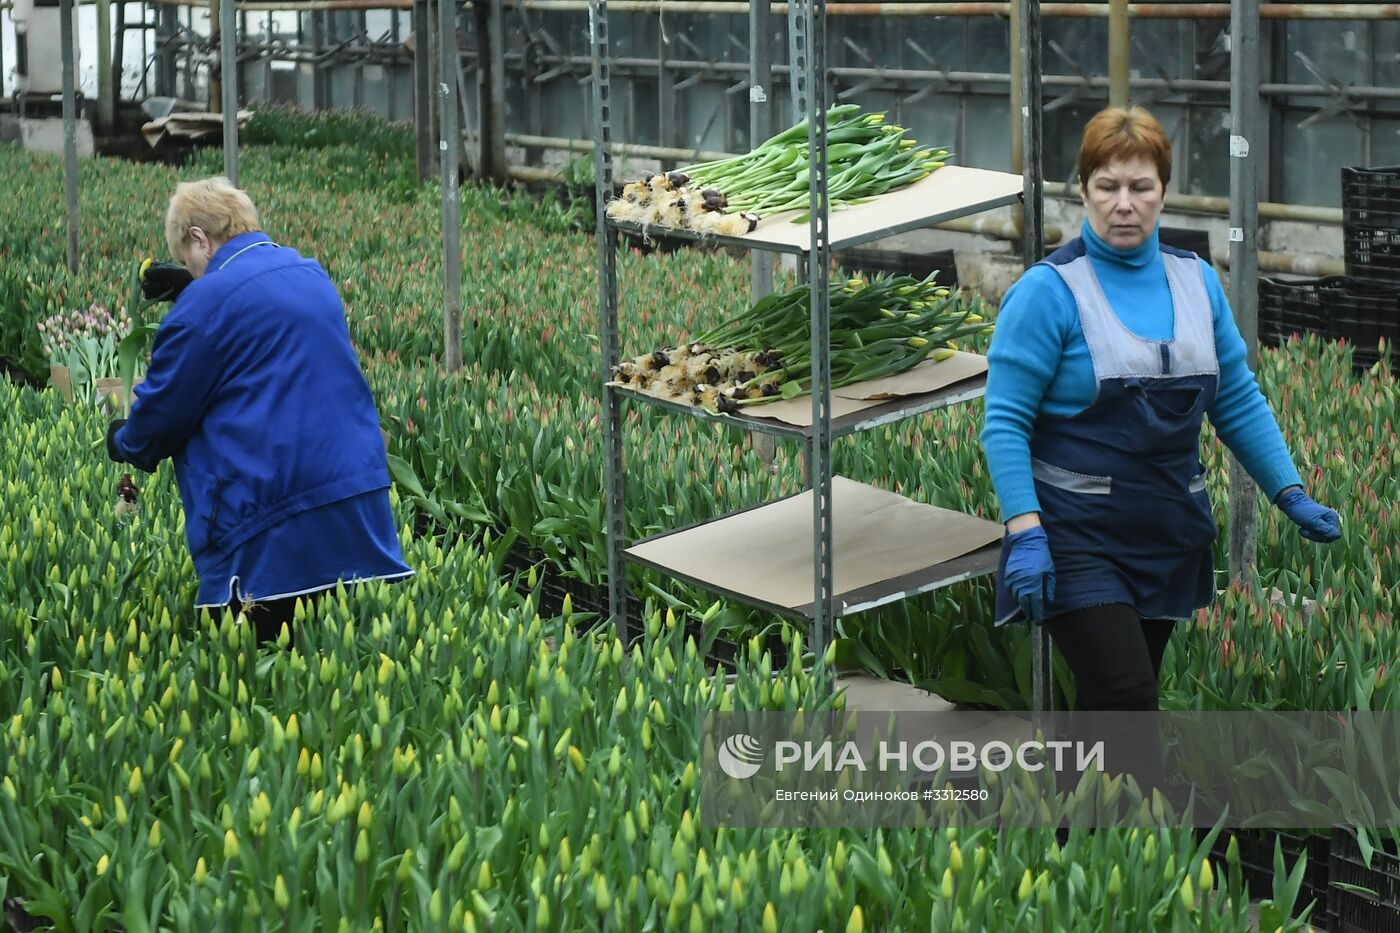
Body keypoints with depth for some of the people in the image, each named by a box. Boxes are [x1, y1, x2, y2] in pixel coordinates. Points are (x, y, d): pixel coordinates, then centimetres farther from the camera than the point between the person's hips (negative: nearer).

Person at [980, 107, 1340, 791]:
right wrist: (1025, 532, -22)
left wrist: (1290, 495, 9)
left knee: (1122, 702, 12)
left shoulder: (1197, 283, 8)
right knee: (1124, 697, -17)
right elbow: (1004, 422, -12)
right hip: (1078, 537, -5)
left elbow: (1238, 402, 16)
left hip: (1170, 538, 6)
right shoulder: (1048, 292, -9)